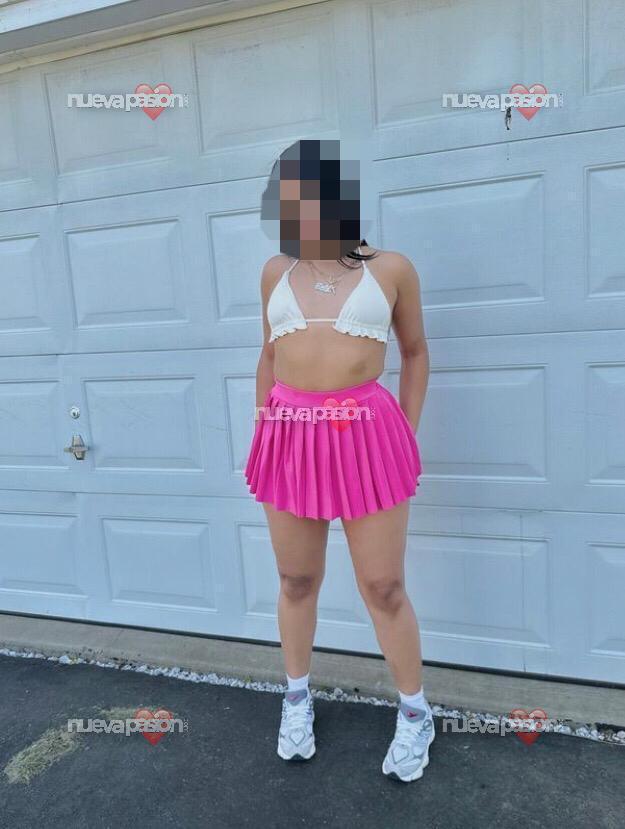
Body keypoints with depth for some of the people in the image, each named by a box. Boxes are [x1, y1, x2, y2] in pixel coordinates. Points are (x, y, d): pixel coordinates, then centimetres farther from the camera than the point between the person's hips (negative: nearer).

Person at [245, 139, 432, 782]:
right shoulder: (275, 272, 9)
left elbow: (415, 352, 10)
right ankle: (297, 697, 40)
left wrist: (406, 437, 5)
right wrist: (263, 434, 14)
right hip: (290, 440, 3)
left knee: (384, 589, 8)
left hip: (366, 438, -2)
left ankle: (415, 712, 33)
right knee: (297, 583, 15)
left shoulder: (391, 268, 2)